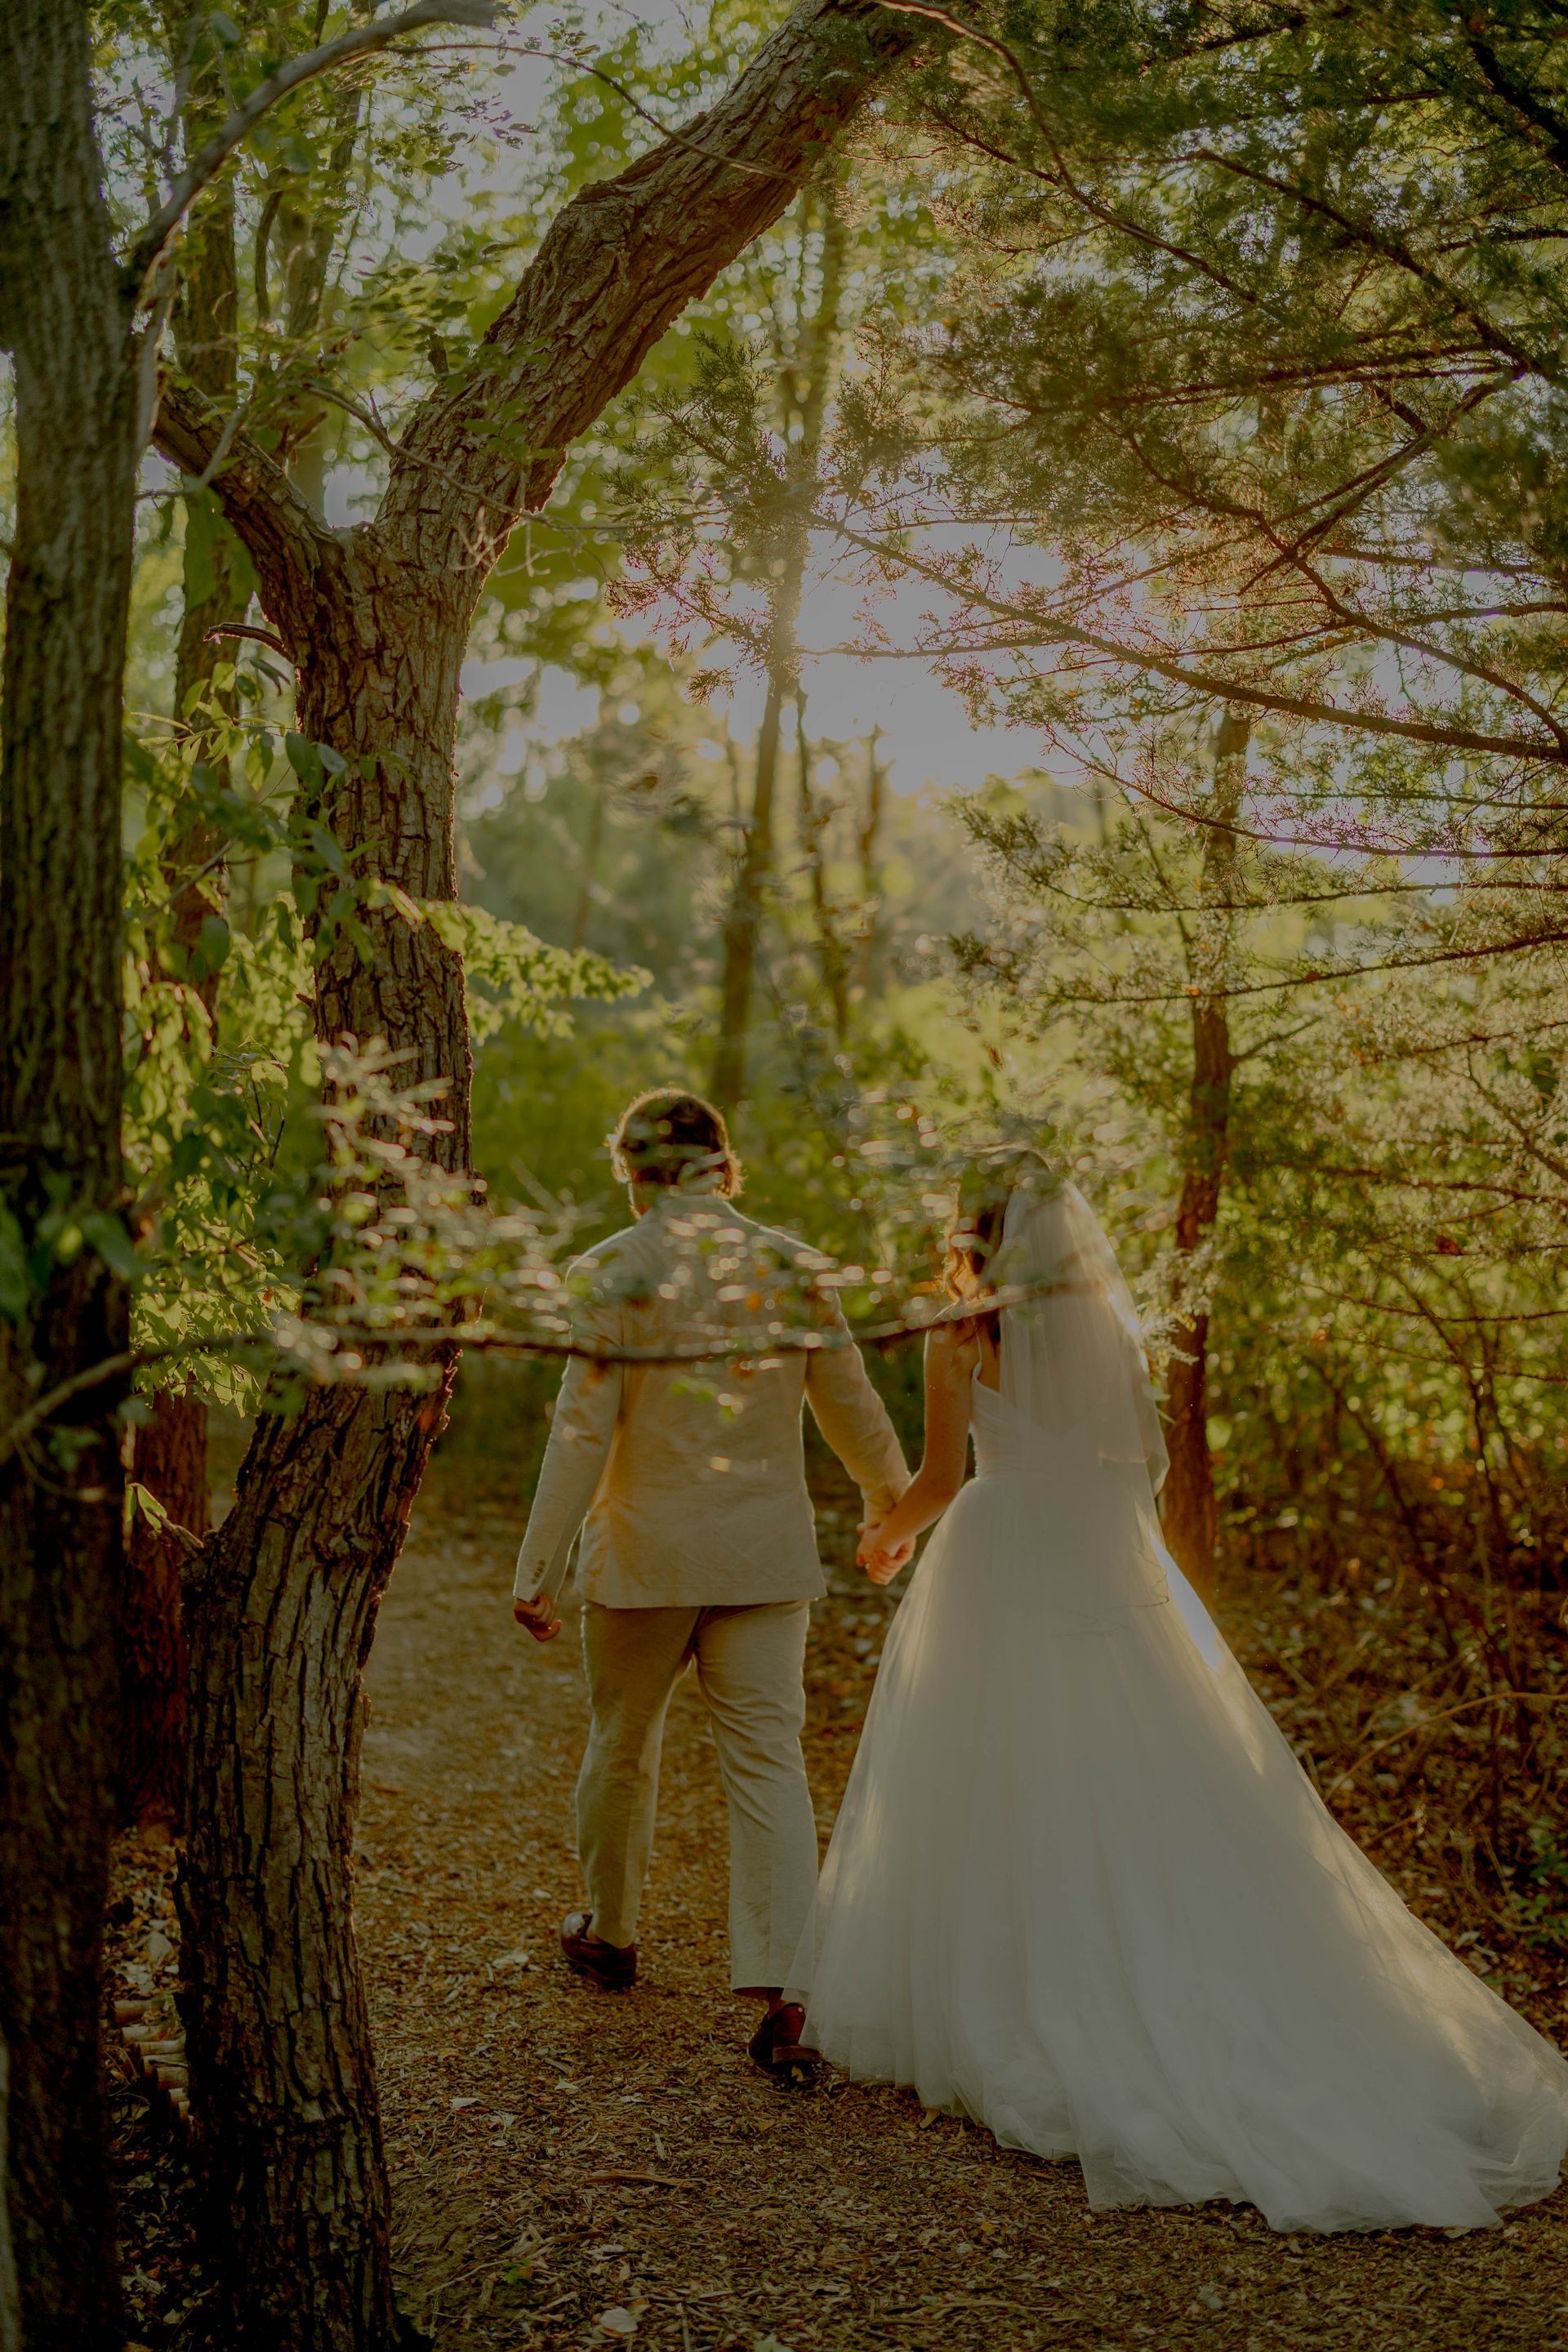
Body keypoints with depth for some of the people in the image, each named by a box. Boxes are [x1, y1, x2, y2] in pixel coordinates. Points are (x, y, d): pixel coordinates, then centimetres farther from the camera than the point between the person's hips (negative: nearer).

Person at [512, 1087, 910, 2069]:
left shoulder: (610, 1271, -10)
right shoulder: (792, 1266, -1)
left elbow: (583, 1431, -13)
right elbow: (852, 1408, 7)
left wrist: (538, 1567, -8)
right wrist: (897, 1505, 24)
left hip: (645, 1553, -1)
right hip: (764, 1553, 2)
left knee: (622, 1745, 18)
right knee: (769, 1758, 3)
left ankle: (611, 1933, 38)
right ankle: (782, 1987, -5)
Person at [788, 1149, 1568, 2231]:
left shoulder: (967, 1332, -7)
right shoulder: (1111, 1324, 6)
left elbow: (942, 1477, -8)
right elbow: (1146, 1460, 11)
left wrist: (888, 1534, 10)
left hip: (1002, 1579, -4)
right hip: (1113, 1576, 4)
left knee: (1001, 1806, 5)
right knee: (1145, 1812, 9)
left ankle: (984, 2017, 14)